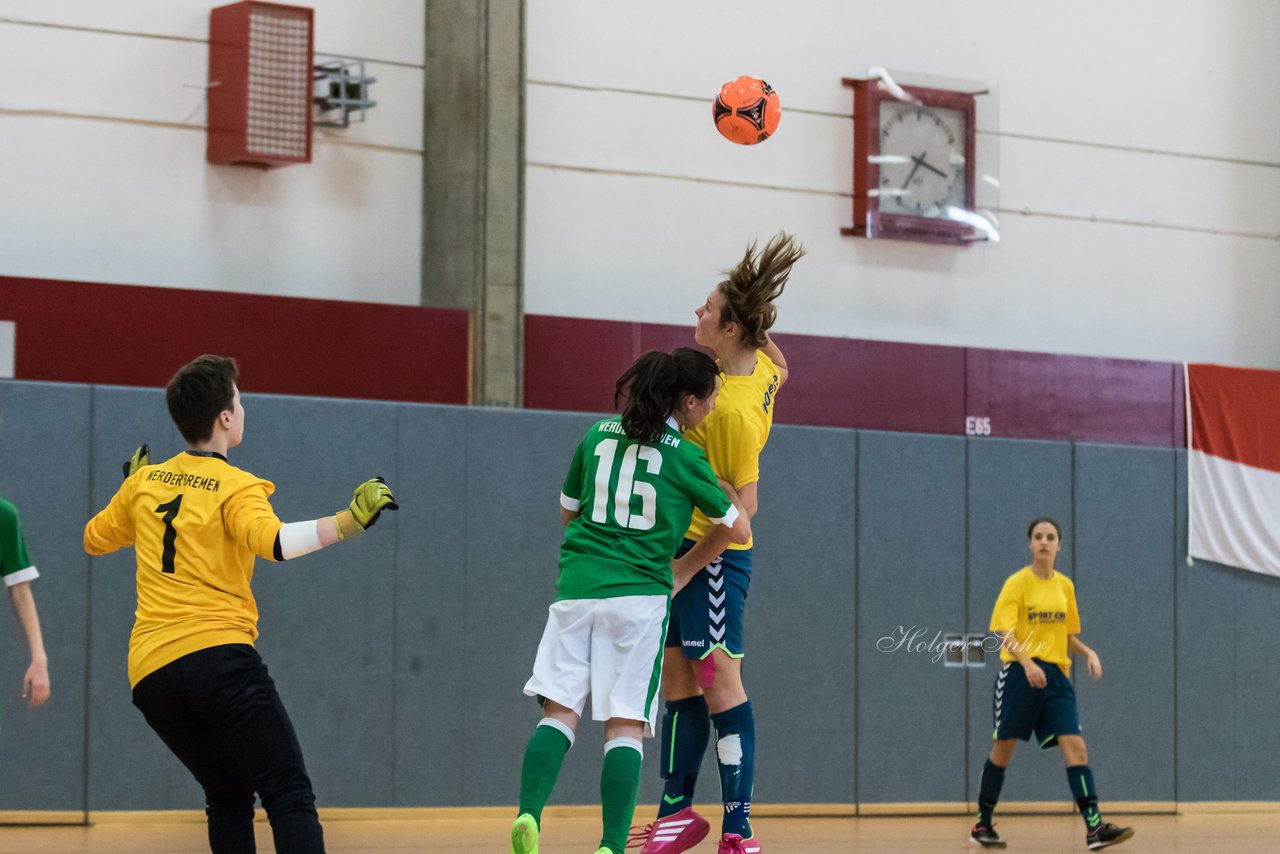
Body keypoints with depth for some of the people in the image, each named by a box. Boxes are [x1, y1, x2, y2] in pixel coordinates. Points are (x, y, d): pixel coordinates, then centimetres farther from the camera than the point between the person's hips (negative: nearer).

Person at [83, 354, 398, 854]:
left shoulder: (146, 481, 16)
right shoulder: (236, 488, -1)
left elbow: (93, 539, 32)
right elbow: (275, 542, -22)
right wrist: (350, 520, -23)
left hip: (149, 671, 6)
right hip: (218, 653, -6)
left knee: (228, 798, 17)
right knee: (290, 796, -12)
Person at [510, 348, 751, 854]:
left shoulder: (598, 434, 13)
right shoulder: (685, 457, 2)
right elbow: (737, 529, 10)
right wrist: (682, 570, 25)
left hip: (576, 586, 3)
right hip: (639, 593, -3)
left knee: (559, 712, 4)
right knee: (625, 725, -1)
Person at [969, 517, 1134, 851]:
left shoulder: (1065, 585, 11)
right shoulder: (1017, 583, -4)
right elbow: (1004, 632, -15)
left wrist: (1088, 653, 1)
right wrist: (1027, 662, -31)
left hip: (1055, 675, 4)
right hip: (1019, 673, -4)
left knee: (1075, 746, -10)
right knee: (1003, 748, 6)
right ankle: (982, 824, 21)